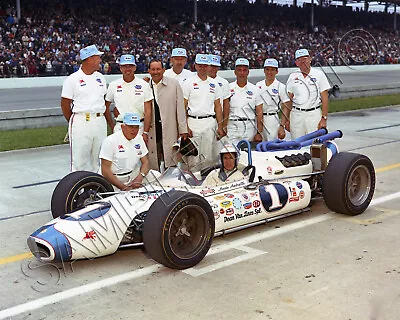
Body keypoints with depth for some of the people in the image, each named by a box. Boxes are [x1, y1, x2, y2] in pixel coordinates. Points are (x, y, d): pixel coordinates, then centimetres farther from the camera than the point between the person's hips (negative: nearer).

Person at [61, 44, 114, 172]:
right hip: (81, 122, -5)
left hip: (100, 122, 5)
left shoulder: (100, 77, 13)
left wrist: (112, 124, 15)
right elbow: (65, 105, -1)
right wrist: (74, 123, 2)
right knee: (79, 160, -3)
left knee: (97, 159, 11)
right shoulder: (73, 79, -4)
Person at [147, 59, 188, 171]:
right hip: (151, 131, 1)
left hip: (169, 131, -1)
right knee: (153, 164, 4)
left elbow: (180, 108, 3)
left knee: (171, 163, 0)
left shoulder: (174, 84, 3)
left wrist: (183, 130, 1)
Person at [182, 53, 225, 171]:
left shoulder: (214, 84, 12)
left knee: (208, 156, 5)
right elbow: (183, 106, -1)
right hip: (193, 122, -3)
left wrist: (220, 126, 7)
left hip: (210, 122, 3)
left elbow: (218, 106, 14)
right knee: (193, 157, -3)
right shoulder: (189, 83, 2)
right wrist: (185, 126, -10)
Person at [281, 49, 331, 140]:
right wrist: (286, 119, 4)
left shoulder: (319, 74, 3)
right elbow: (288, 100, 10)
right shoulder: (292, 77, 10)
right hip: (296, 115, 2)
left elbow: (324, 98, 0)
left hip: (314, 114, -2)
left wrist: (324, 118, -8)